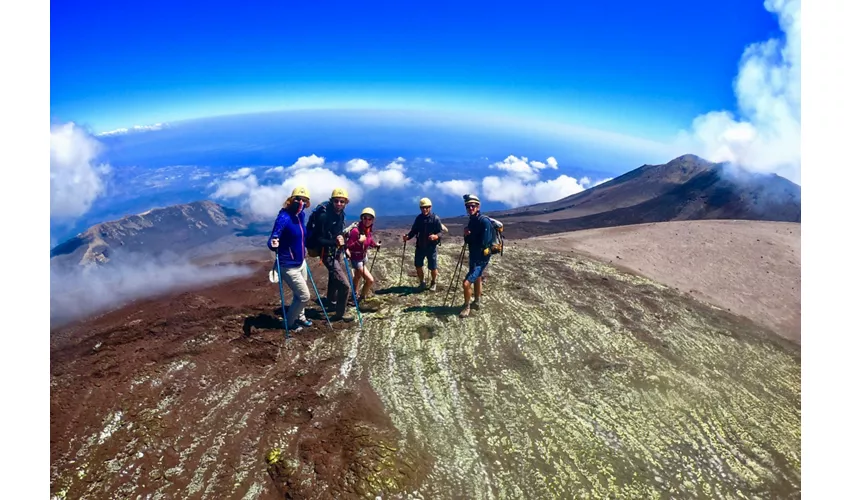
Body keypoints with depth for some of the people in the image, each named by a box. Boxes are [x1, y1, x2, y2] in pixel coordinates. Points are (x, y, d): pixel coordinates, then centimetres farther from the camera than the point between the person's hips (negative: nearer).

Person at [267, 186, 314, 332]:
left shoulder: (300, 215, 0)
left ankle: (299, 317, 46)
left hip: (301, 262, 8)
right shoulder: (284, 218, -24)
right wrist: (273, 244, -47)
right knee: (304, 296, -1)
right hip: (289, 266, -8)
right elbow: (272, 240, -27)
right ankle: (289, 322, 21)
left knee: (299, 294, 23)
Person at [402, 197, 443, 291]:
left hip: (431, 247, -3)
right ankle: (422, 282, 27)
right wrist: (407, 236, -12)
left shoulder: (435, 218, -8)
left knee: (432, 267, 2)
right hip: (420, 246, 4)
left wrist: (436, 236, -30)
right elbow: (414, 230, 6)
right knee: (418, 265, 6)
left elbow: (441, 232, -9)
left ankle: (433, 283, 27)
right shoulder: (418, 218, 4)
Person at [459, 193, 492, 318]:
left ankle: (466, 306, 6)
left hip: (481, 258, -9)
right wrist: (466, 235, -14)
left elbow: (483, 243, -26)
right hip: (473, 256, 9)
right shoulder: (471, 221, 4)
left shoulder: (484, 222, -21)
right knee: (476, 279, 25)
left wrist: (470, 238, -10)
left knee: (466, 282, -14)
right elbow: (468, 241, 8)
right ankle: (477, 302, 43)